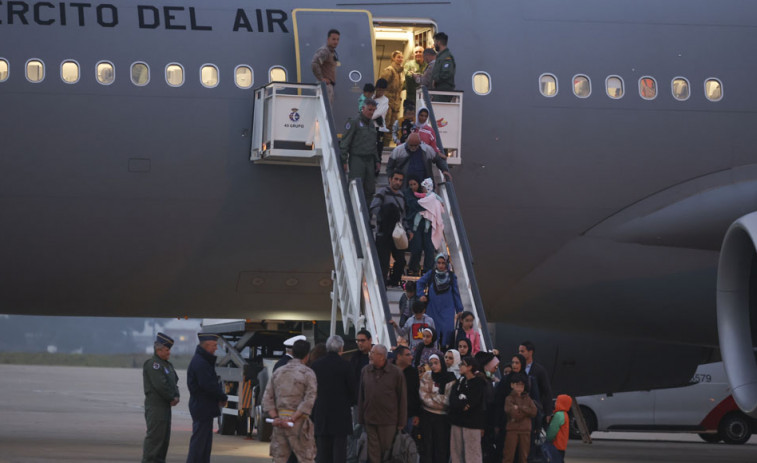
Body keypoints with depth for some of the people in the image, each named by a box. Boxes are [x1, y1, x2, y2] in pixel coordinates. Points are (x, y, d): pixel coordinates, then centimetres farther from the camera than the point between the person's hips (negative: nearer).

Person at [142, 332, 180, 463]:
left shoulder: (167, 364, 18)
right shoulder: (153, 364, -13)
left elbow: (174, 382, 20)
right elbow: (160, 385, -21)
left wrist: (176, 396, 1)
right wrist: (172, 398, -11)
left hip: (165, 405, 10)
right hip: (155, 405, -10)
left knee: (164, 436, 13)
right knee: (155, 435, -10)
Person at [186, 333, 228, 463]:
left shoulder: (203, 361, 16)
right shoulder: (200, 363, -18)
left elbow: (212, 383, 19)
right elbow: (208, 385, -23)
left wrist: (220, 397, 4)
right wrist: (223, 398, -10)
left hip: (204, 408, 11)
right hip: (202, 408, -11)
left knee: (206, 442, 14)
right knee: (199, 441, -7)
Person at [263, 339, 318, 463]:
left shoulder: (278, 372, 12)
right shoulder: (307, 373, -4)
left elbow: (267, 398, 7)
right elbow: (309, 400, -14)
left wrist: (275, 418, -2)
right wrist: (292, 419, -14)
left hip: (279, 420, 5)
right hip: (299, 423, -5)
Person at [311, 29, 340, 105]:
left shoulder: (333, 52, 17)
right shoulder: (324, 51, -14)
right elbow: (314, 65, -27)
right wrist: (321, 79, -22)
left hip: (330, 85, 10)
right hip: (325, 85, -10)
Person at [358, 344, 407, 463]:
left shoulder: (396, 373, -5)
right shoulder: (366, 371, 5)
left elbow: (402, 398, -1)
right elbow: (361, 396, 9)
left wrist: (401, 422, -3)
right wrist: (360, 418, 5)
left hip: (388, 421, -3)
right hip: (370, 420, 3)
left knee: (386, 449, 4)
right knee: (373, 453, 4)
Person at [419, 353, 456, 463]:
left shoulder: (451, 379, -5)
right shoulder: (427, 376, 2)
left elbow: (448, 401, -10)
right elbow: (424, 396, -5)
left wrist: (432, 396, -7)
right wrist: (440, 401, -11)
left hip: (443, 418, -2)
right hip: (427, 415, 2)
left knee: (442, 448, 2)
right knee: (427, 446, 3)